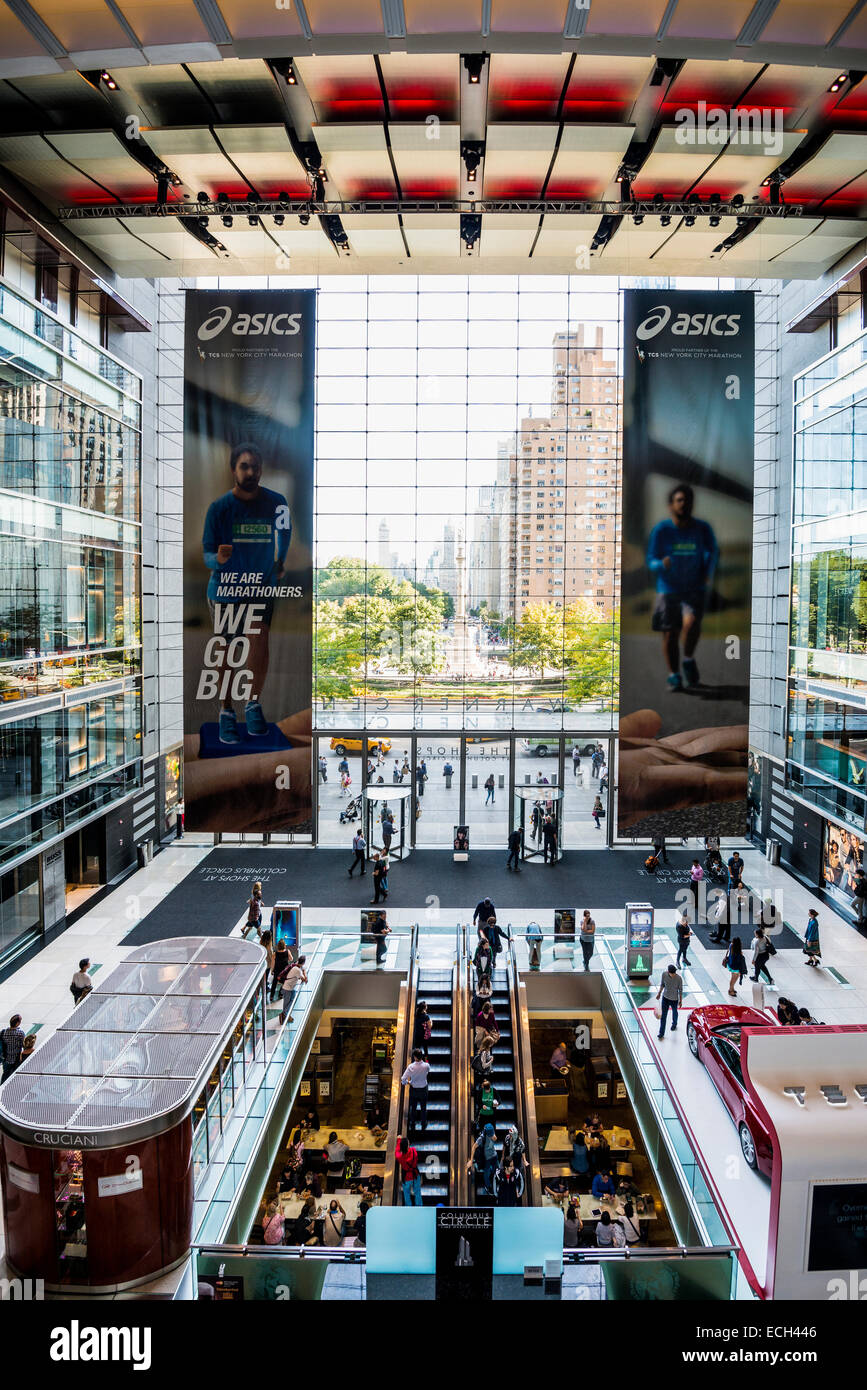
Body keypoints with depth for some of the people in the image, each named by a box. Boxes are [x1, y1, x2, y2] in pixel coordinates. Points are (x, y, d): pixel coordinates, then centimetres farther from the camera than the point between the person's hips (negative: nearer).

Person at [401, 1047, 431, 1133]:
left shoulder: (411, 1067, -27)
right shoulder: (426, 1066, -25)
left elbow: (403, 1079, -22)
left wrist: (407, 1082, -2)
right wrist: (422, 1060, -6)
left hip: (413, 1089, 0)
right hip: (423, 1089, 0)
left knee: (413, 1107, 22)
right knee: (423, 1108, 22)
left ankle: (412, 1125, 38)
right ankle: (423, 1125, 37)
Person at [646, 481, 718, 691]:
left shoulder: (703, 529, -1)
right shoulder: (661, 530, -5)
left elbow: (713, 551, 16)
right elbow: (651, 561, -4)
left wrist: (708, 573, -1)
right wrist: (662, 565, -27)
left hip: (695, 589, 0)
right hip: (668, 589, 0)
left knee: (691, 622, -24)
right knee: (670, 634, 2)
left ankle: (689, 659, 3)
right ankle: (673, 675, 21)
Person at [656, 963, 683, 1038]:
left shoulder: (679, 978, -27)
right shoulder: (664, 974, -20)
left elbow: (680, 990, -12)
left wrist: (680, 1001, -2)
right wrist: (659, 993, 7)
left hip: (674, 999, -1)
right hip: (665, 998, 1)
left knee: (674, 1012, 25)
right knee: (663, 1015, 5)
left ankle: (674, 1024, 55)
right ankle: (661, 1033, 16)